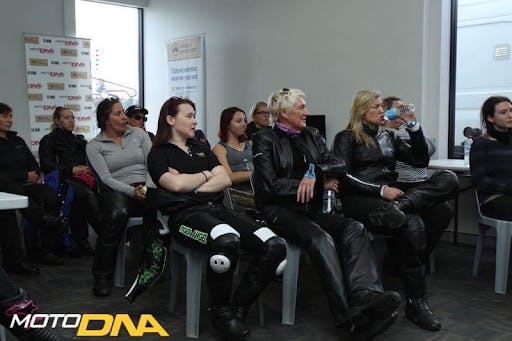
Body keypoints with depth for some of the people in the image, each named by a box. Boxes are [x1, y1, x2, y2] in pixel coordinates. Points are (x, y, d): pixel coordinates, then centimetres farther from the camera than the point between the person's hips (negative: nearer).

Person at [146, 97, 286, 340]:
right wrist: (205, 175, 8)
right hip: (185, 214, -6)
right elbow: (176, 185, -8)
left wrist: (191, 186, -3)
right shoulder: (158, 154, 12)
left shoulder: (201, 149, 28)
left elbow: (225, 179, 11)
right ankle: (221, 312, -15)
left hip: (216, 208, 6)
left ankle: (238, 309, -4)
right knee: (227, 241, -41)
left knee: (274, 246, -20)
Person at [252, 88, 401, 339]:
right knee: (320, 238, -34)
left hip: (312, 210, 5)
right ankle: (349, 314, -40)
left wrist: (314, 171, -13)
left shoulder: (312, 135, 20)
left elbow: (339, 166, 10)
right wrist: (321, 183, -5)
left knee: (355, 229, -24)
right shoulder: (264, 140, 3)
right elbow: (270, 185, -9)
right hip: (280, 211, -5)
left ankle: (365, 297, -46)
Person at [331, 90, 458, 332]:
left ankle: (399, 207, -36)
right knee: (412, 224, -34)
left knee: (450, 180, -16)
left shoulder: (388, 137, 22)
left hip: (390, 195, 6)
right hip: (360, 200, -5)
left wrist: (413, 125, 8)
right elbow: (342, 177, -8)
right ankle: (416, 302, -25)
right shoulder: (346, 138, 5)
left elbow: (421, 161, 17)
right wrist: (380, 191, -17)